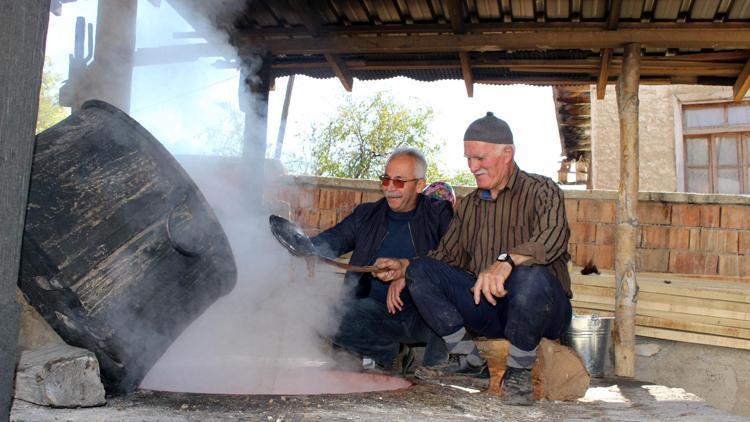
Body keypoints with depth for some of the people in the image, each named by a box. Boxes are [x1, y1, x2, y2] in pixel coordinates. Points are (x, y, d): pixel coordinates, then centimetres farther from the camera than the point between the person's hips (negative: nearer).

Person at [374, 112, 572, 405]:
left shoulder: (541, 191, -5)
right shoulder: (469, 205, 16)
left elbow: (553, 236, -26)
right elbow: (447, 256, 17)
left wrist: (506, 262, -43)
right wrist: (404, 268, 0)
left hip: (543, 308, -5)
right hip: (487, 309, 5)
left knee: (531, 275, -39)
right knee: (421, 270, -9)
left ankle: (519, 371, -15)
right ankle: (466, 358, -1)